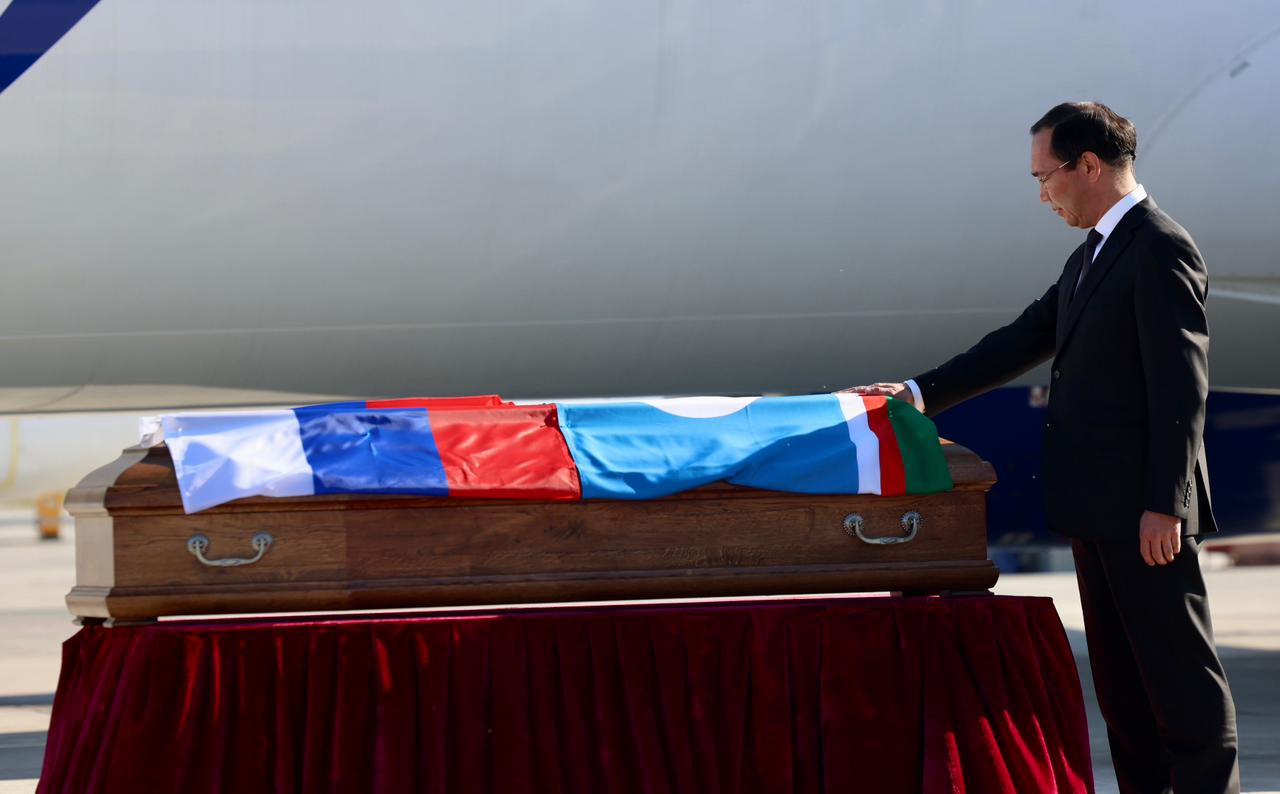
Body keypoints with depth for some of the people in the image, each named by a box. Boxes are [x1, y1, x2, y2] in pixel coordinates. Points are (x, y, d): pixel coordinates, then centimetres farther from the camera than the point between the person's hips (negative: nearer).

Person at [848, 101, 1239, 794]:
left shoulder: (1162, 251, -13)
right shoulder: (1091, 256, 17)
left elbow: (1182, 391, -18)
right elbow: (1023, 342, 21)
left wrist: (1163, 504, -21)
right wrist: (920, 393, 16)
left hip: (1143, 508, -10)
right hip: (1098, 504, 10)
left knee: (1177, 666, -6)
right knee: (1117, 671, 12)